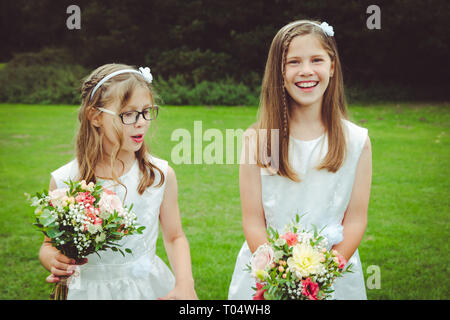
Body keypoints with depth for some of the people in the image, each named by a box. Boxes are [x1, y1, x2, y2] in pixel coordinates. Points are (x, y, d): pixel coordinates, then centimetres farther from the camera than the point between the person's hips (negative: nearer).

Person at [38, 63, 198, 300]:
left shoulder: (161, 175, -9)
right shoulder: (64, 181, -11)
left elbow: (174, 237, 2)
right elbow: (49, 244, 2)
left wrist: (184, 283, -13)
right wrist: (52, 260, -20)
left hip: (151, 288, 1)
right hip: (90, 290, 0)